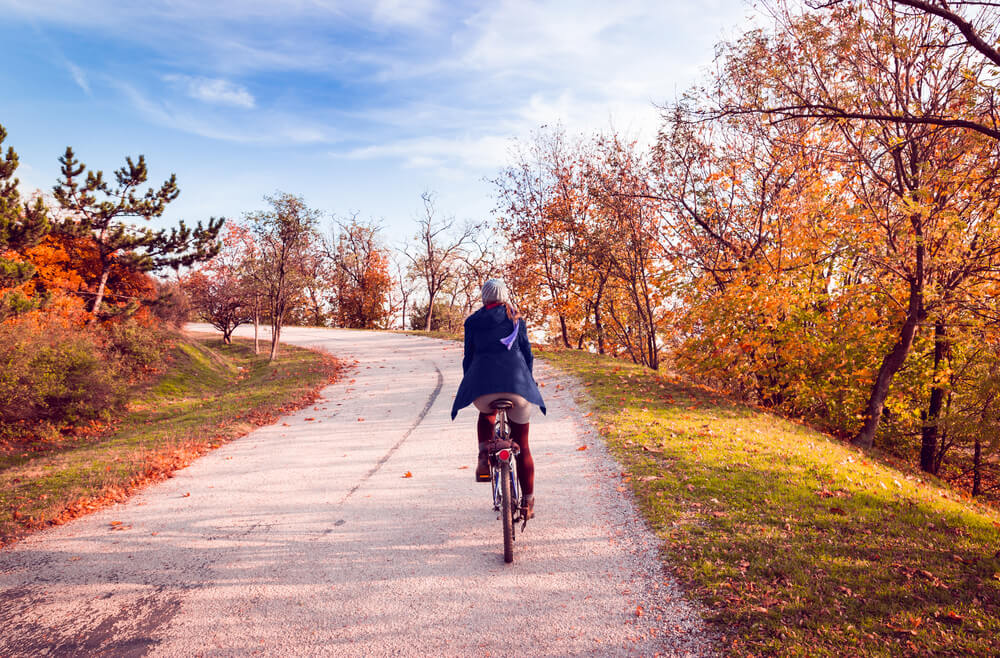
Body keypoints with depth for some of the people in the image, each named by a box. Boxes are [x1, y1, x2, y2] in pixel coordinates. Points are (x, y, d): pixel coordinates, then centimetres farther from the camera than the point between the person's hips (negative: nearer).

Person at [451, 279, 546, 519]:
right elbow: (527, 353, 16)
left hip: (483, 383, 0)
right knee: (522, 445, 12)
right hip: (516, 382, 0)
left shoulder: (473, 321, 14)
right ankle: (527, 501, 12)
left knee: (486, 415, 34)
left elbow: (469, 356, 13)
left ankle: (484, 456, 8)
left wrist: (470, 384, 22)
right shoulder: (516, 318, 16)